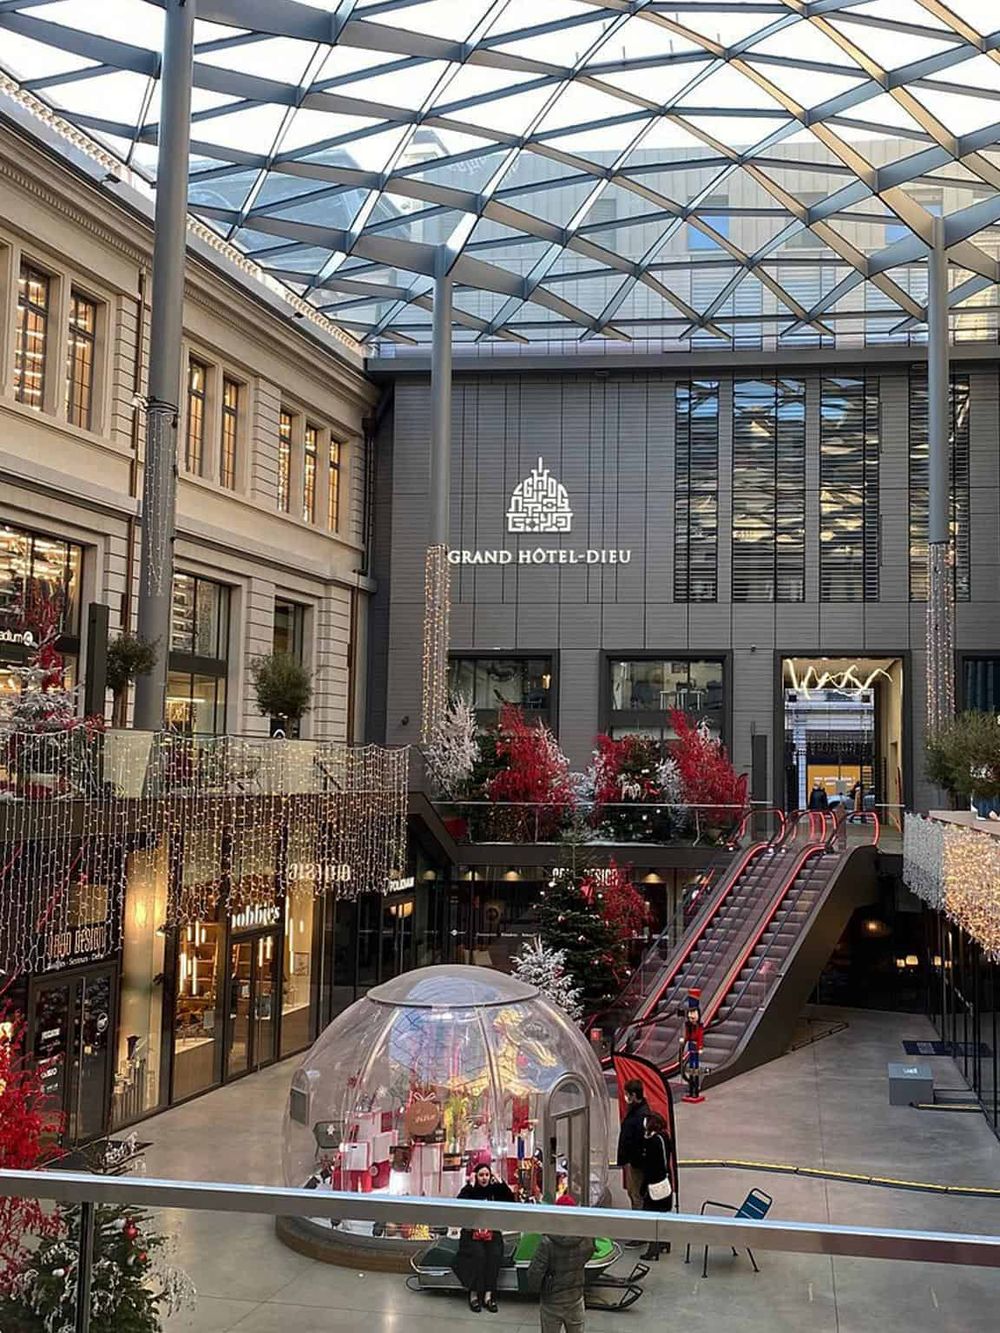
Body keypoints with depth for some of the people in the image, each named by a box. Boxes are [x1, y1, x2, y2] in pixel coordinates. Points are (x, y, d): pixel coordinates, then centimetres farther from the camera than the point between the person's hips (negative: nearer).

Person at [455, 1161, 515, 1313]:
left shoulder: (495, 1190, 9)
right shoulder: (470, 1190, 2)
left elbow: (511, 1201, -3)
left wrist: (500, 1183, -7)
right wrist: (471, 1185, -16)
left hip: (492, 1234, 2)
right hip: (472, 1233, -2)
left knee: (494, 1255, -26)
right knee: (478, 1255, -29)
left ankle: (488, 1295, -24)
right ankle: (474, 1295, -22)